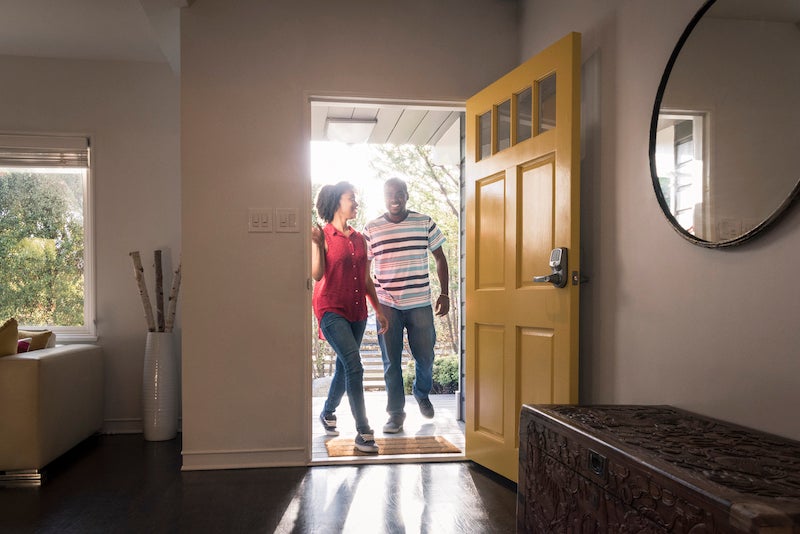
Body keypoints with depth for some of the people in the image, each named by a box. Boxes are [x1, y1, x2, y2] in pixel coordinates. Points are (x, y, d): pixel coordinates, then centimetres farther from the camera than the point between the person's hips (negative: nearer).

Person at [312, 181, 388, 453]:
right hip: (331, 310, -6)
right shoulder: (324, 236, -5)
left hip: (357, 312, 6)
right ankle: (363, 431, -11)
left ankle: (328, 413, 38)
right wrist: (316, 244, -23)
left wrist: (379, 311, 14)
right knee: (354, 365, -17)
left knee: (344, 367, 14)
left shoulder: (359, 239, 12)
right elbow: (317, 274, -14)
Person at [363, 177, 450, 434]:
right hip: (386, 305, 0)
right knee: (391, 361, 4)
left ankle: (422, 393, 37)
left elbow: (440, 259, 9)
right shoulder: (372, 229, 2)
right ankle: (396, 412, 18)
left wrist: (445, 294, 3)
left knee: (425, 357, 7)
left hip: (420, 303, 0)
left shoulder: (425, 223, 2)